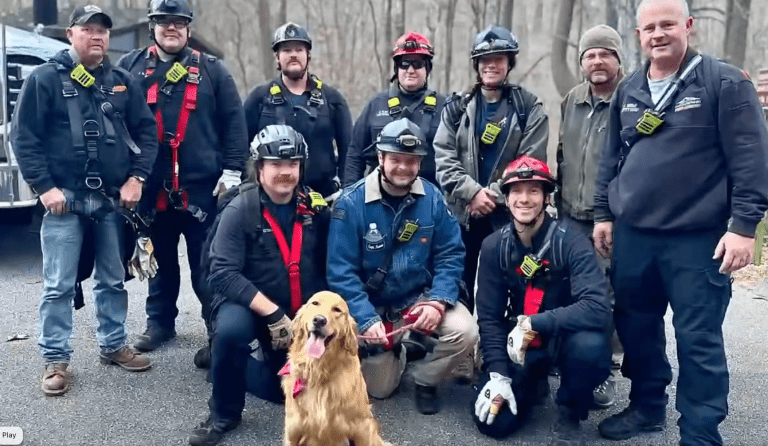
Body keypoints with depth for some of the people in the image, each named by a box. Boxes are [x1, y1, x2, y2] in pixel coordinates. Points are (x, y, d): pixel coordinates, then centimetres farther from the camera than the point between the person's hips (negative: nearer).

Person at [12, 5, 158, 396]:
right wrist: (44, 187, -11)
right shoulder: (45, 78, -1)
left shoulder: (122, 82, 10)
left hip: (113, 199, 4)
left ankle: (113, 345, 27)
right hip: (64, 199, -3)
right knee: (58, 286, 0)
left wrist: (137, 177, -3)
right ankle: (55, 360, 11)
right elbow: (24, 136, -4)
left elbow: (146, 130, 9)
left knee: (112, 280, 12)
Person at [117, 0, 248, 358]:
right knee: (159, 259, 15)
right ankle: (160, 321, 30)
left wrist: (231, 170, -6)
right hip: (150, 187, 2)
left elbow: (234, 121, 2)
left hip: (202, 187, -2)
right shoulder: (130, 67, 9)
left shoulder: (211, 70, 5)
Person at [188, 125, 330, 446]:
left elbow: (330, 268, 2)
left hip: (304, 314, 4)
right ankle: (224, 414, -9)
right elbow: (223, 274, -23)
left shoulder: (316, 208, -4)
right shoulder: (240, 211, -14)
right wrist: (273, 314, -29)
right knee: (230, 328, -35)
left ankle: (271, 361, 35)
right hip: (251, 306, -3)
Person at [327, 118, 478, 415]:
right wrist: (367, 320, -27)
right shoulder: (351, 203, -17)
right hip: (373, 305, -1)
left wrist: (438, 300, -22)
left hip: (421, 297, 2)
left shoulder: (432, 198, -8)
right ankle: (395, 351, 40)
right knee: (379, 389, 5)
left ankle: (425, 380, 6)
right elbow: (341, 272, -18)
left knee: (465, 332, -24)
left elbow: (450, 255, -6)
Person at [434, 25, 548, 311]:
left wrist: (494, 194, -15)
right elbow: (444, 159, -1)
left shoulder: (529, 107, 3)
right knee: (461, 289, 9)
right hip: (463, 213, 2)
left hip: (510, 214, -2)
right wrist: (473, 193, -14)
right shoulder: (457, 108, 9)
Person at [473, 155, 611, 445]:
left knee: (589, 345, -37)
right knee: (494, 421, -11)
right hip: (518, 344, 3)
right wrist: (498, 374, -14)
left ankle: (569, 416, -5)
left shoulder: (570, 240, -20)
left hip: (565, 336, -3)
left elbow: (597, 308, -33)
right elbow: (489, 316, -5)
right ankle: (536, 383, 25)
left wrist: (533, 323, -33)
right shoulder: (494, 246, -9)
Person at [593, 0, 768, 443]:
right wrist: (604, 214, 14)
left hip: (698, 239, -5)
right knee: (637, 329, 14)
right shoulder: (629, 91, 11)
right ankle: (647, 407, 33)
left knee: (698, 340, 1)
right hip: (632, 235, 5)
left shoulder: (725, 82, -4)